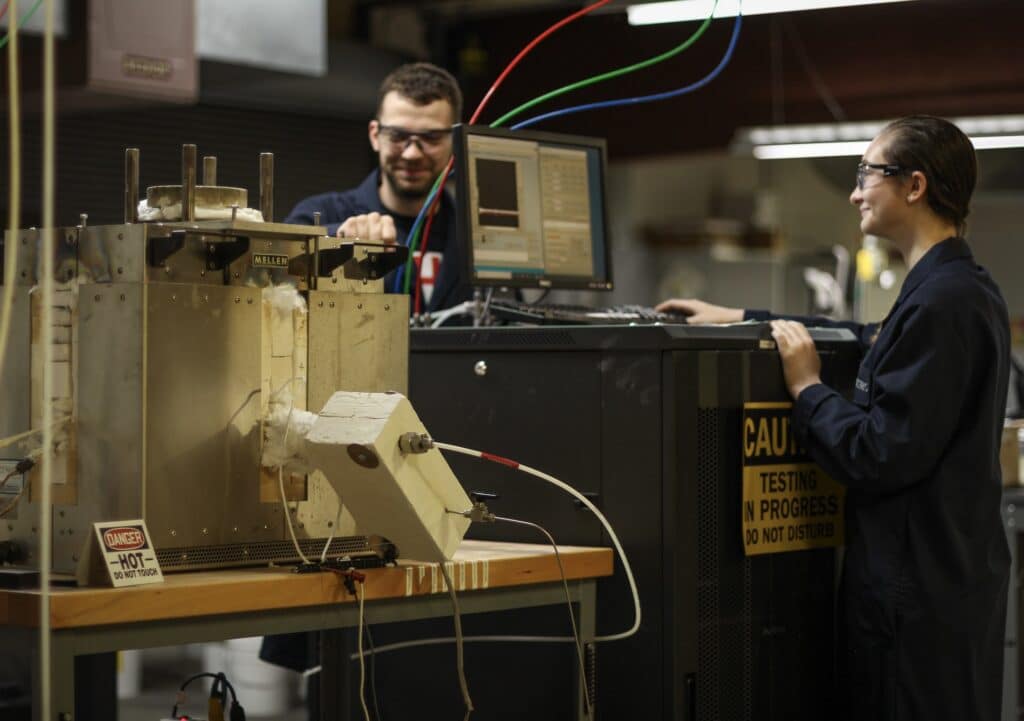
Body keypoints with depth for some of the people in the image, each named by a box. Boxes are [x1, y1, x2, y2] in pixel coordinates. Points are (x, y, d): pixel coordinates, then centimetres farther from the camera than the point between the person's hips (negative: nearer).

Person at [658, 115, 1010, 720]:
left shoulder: (939, 303, -19)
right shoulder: (968, 290, 13)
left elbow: (881, 455, -22)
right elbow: (870, 341, 27)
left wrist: (807, 388, -7)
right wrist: (740, 319, 26)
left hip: (919, 588, -10)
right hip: (961, 575, 10)